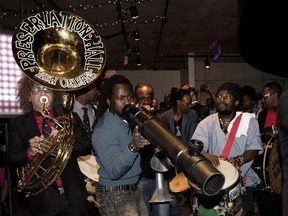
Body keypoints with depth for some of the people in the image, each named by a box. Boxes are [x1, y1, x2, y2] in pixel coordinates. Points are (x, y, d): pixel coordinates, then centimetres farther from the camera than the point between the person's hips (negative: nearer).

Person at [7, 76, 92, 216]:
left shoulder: (69, 118, 4)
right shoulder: (18, 124, 3)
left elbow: (86, 147, -1)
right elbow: (12, 160, 0)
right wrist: (30, 152, -19)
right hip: (42, 198, -1)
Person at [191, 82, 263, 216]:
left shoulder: (249, 120, -3)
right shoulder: (206, 123, -3)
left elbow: (255, 148, -6)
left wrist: (239, 159, -25)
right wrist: (206, 155, -36)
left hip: (243, 183, 0)